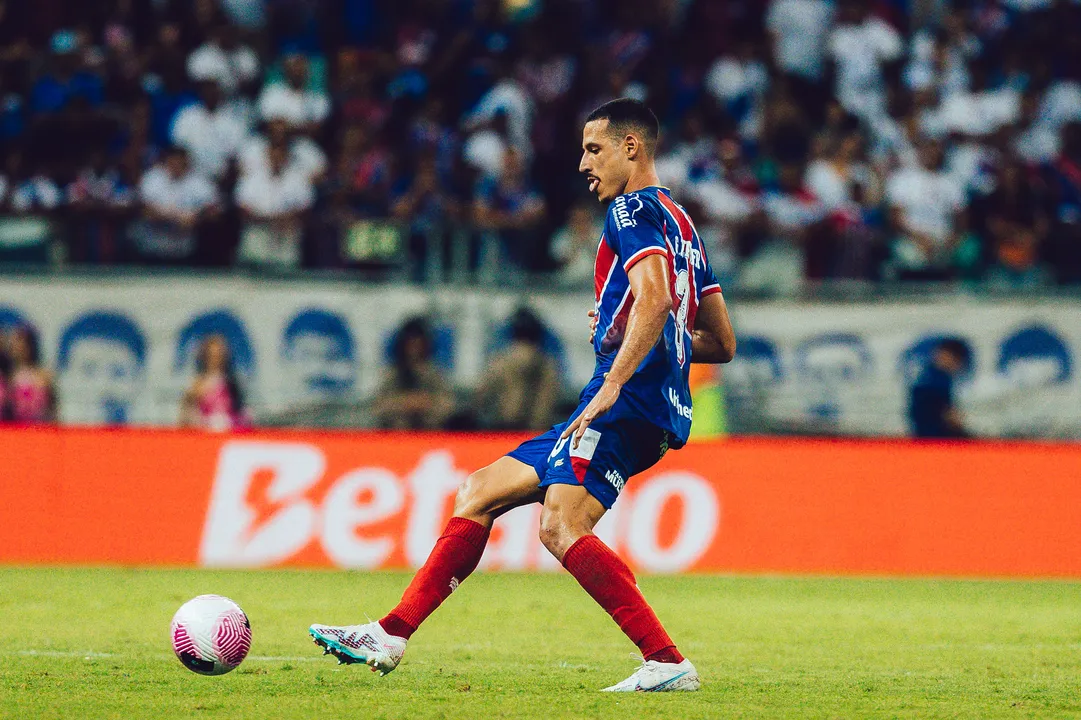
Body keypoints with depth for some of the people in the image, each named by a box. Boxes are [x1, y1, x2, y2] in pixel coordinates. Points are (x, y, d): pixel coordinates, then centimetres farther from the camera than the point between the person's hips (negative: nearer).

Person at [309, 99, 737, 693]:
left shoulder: (635, 210, -4)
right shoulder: (680, 224, 26)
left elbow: (654, 299, -22)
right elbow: (722, 343, 27)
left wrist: (614, 383, -28)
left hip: (630, 401, -10)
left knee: (561, 525, -27)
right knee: (479, 493, 12)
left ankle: (666, 662, -29)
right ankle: (391, 635, 13)